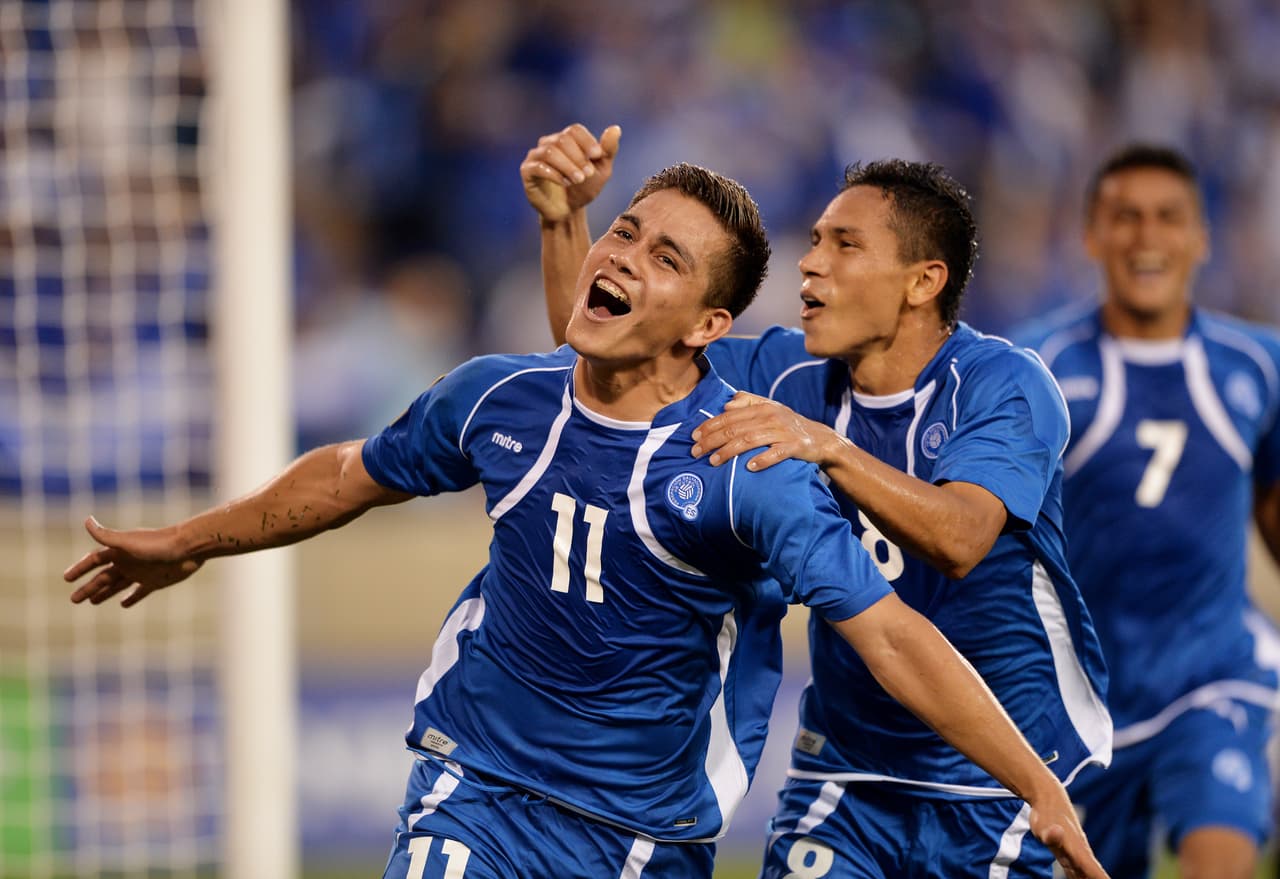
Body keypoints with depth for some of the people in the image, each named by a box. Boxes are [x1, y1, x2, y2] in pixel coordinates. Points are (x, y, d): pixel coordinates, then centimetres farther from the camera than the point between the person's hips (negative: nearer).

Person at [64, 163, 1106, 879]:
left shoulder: (748, 466, -20)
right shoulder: (500, 400, -6)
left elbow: (889, 634, -22)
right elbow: (352, 475, 14)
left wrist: (1041, 788, -28)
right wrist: (191, 542, 27)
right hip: (474, 788, 2)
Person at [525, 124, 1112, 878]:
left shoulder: (1005, 385, -16)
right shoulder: (794, 375, 0)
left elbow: (959, 539, -34)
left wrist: (827, 448, -47)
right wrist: (565, 218, -11)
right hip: (845, 771, 4)